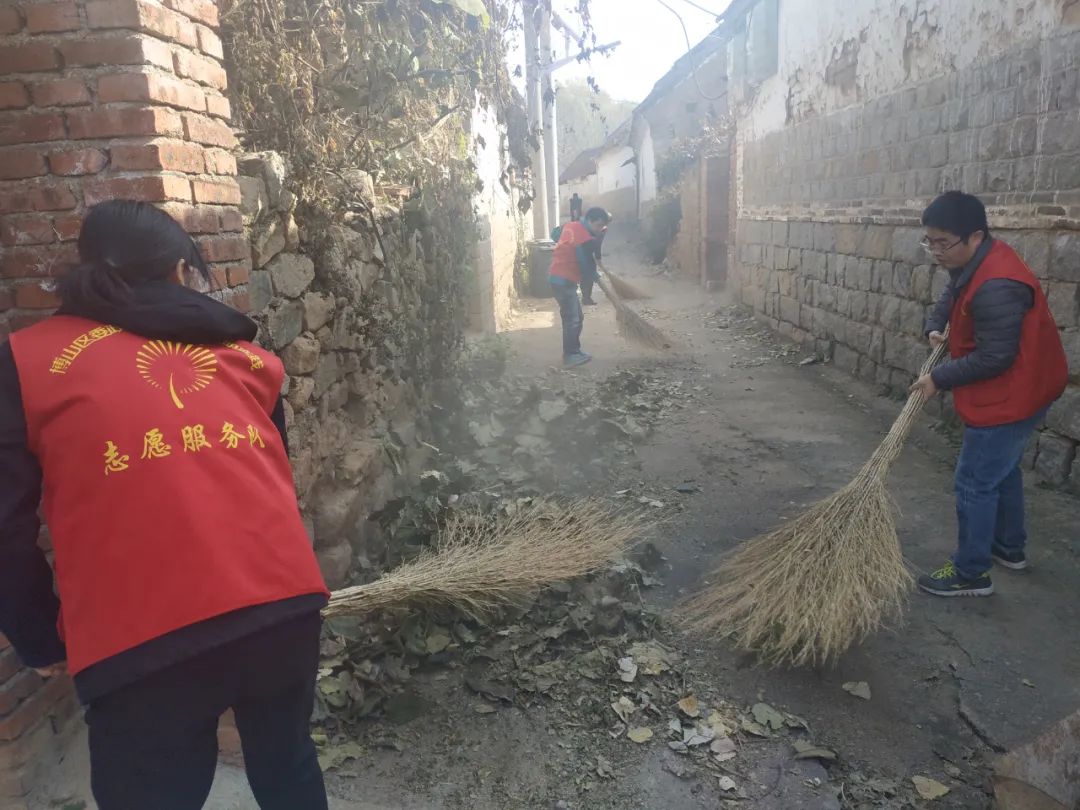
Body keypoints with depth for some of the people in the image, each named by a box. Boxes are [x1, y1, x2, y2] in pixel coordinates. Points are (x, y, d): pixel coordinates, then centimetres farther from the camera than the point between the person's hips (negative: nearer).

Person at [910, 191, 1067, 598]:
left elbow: (993, 358, -28)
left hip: (1010, 397, -11)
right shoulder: (977, 263, 1)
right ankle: (1009, 547, 41)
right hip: (1017, 392, 11)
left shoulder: (995, 287, -32)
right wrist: (936, 326, 1)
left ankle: (971, 573, 11)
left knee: (975, 483, -2)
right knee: (1002, 470, 24)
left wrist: (940, 378, -17)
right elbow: (952, 297, 21)